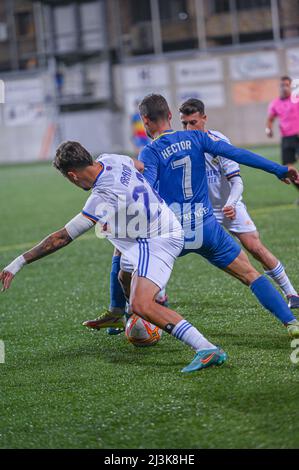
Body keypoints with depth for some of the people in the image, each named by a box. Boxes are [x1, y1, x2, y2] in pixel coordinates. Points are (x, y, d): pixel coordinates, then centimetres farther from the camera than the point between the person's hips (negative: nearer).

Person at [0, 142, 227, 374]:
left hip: (157, 242, -11)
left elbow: (61, 238, -25)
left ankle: (207, 349, -29)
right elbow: (143, 167, 17)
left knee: (141, 305, -24)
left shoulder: (103, 200, -28)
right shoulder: (111, 160, -6)